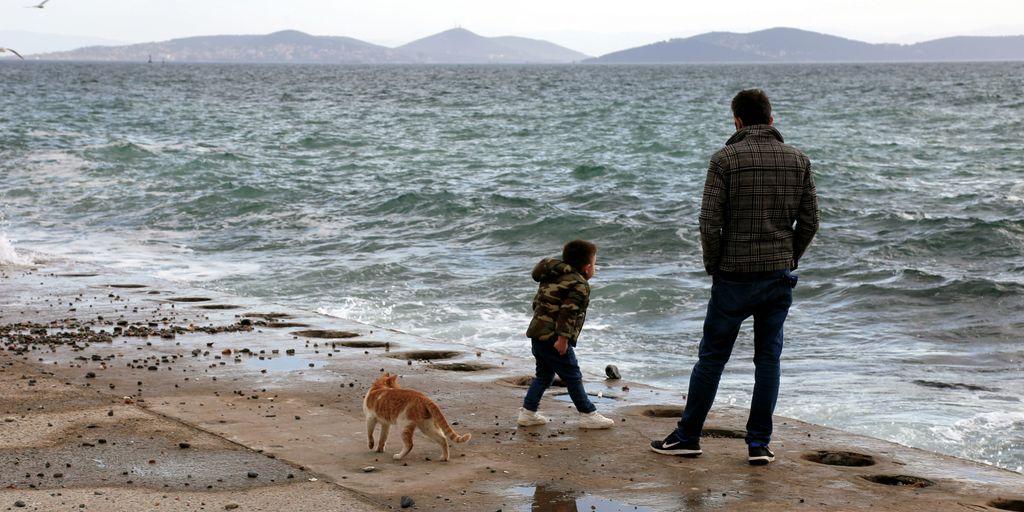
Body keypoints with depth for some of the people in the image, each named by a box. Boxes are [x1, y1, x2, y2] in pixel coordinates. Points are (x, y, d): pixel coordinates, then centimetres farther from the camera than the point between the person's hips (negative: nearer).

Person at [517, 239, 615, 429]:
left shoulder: (553, 277, 16)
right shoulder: (580, 285, -11)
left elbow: (537, 301, 21)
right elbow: (568, 312, -21)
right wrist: (563, 339, -22)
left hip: (537, 333, 9)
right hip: (553, 338, -9)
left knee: (544, 374, 20)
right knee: (572, 376, 1)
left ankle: (527, 412, 19)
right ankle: (588, 415, 7)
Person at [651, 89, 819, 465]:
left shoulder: (725, 160, -8)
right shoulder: (798, 160, 3)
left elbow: (709, 223, -13)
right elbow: (809, 222, 3)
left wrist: (713, 265, 2)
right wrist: (788, 260, 14)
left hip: (735, 277, -3)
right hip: (780, 278, 3)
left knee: (711, 357, 6)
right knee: (768, 359, 9)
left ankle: (687, 437, 14)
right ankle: (759, 444, 9)